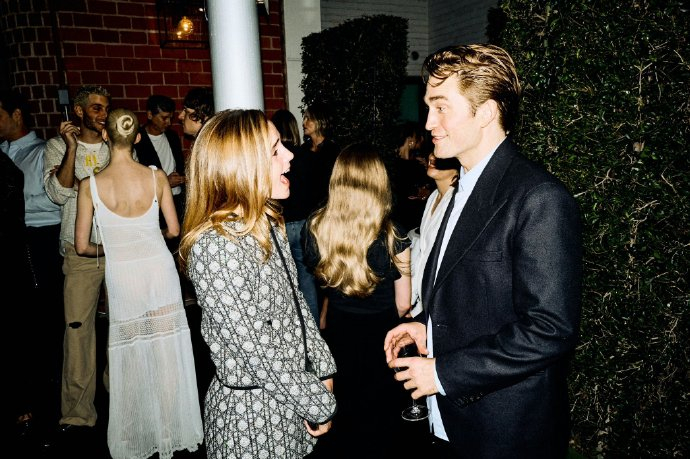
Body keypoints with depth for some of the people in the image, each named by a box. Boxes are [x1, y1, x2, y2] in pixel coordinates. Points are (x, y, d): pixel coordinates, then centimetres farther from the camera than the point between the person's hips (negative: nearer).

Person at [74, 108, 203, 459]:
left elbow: (82, 246, -3)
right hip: (159, 271, 1)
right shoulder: (157, 176, -5)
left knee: (129, 358, 14)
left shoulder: (90, 185, -7)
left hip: (121, 276, 0)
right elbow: (174, 230, 1)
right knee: (166, 355, 12)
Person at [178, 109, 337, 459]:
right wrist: (320, 404, -14)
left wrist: (323, 368, 6)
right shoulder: (217, 245, -25)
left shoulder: (267, 224, 1)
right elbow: (255, 348, -23)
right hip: (252, 406, -7)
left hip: (288, 391, 7)